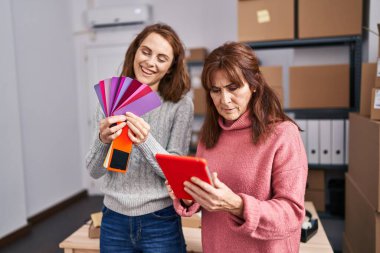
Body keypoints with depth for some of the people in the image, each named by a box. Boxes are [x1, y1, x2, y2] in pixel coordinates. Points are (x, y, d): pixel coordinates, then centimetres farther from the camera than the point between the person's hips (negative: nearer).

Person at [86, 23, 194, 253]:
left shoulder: (181, 104, -8)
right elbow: (94, 171, -2)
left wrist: (146, 141, -28)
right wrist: (103, 140, -22)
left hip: (160, 222, -2)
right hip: (114, 221, 3)